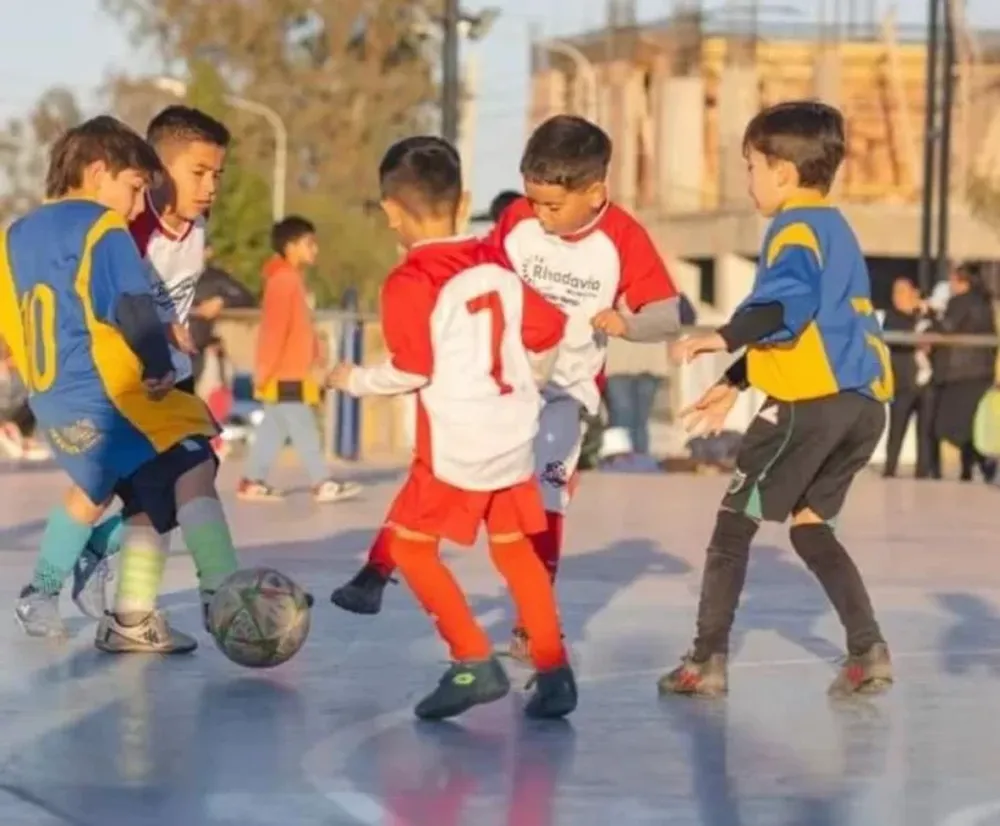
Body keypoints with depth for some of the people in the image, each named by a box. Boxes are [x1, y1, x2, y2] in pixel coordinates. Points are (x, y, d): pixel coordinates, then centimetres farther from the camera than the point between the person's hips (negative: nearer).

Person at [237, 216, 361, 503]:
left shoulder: (292, 279, 15)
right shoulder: (283, 280, -16)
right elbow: (274, 329, -20)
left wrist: (318, 356, 22)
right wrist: (265, 370, -22)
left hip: (291, 372, 10)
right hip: (285, 375, -10)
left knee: (274, 428, 11)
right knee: (303, 429, -6)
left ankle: (253, 482, 13)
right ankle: (322, 484, -5)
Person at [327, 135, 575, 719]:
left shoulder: (411, 284, -12)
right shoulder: (498, 270, 7)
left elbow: (411, 370, -14)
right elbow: (548, 329, 13)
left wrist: (355, 381, 3)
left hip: (456, 446, -7)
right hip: (516, 439, 7)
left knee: (410, 543, 4)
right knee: (514, 547, 19)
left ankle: (475, 663, -5)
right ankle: (553, 670, 14)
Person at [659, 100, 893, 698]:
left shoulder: (796, 229, -6)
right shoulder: (836, 228, 23)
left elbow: (789, 304, -27)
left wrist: (725, 338, -33)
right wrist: (735, 384, 33)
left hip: (812, 400, -9)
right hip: (864, 401, 9)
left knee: (735, 520, 1)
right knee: (810, 526, 16)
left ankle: (709, 660, 0)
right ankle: (869, 651, 3)